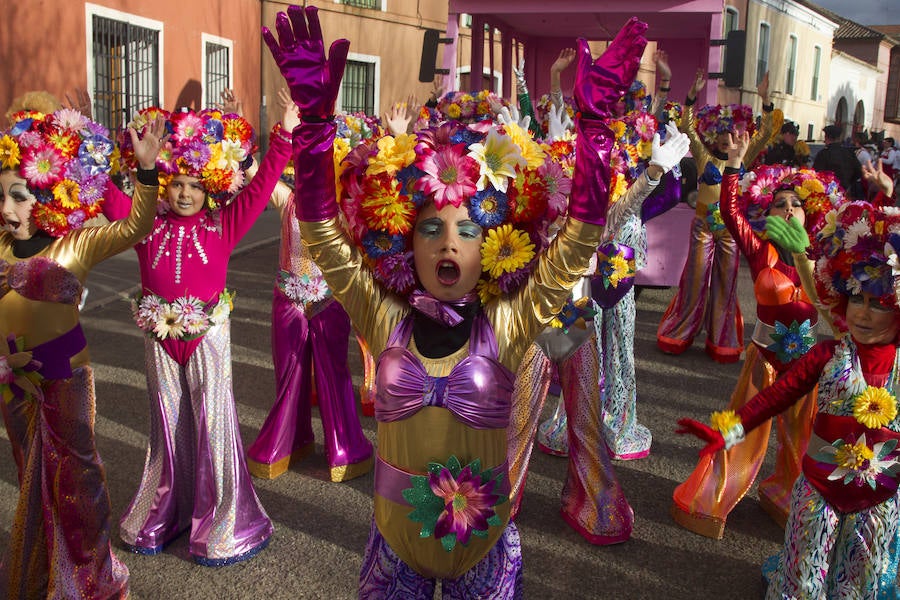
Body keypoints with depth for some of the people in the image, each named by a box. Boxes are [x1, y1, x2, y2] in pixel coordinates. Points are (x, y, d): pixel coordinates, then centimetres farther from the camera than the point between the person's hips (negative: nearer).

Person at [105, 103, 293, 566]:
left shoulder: (223, 225, -4)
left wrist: (284, 135, -15)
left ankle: (220, 523, 18)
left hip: (207, 334, -2)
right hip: (160, 336, 3)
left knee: (212, 423, 3)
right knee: (168, 424, 15)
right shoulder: (147, 226, 2)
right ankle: (165, 515, 33)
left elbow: (260, 187, -9)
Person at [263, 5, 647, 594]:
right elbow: (323, 235, -18)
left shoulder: (507, 325, -12)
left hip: (486, 545, 0)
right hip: (396, 545, 1)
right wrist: (314, 117, -29)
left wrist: (594, 121, -26)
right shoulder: (384, 321, -10)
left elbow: (577, 242, -18)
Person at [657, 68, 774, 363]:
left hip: (731, 227, 2)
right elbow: (686, 127, -10)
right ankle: (678, 334, 20)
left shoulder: (743, 158, 6)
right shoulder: (704, 155, 1)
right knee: (696, 279, 5)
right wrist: (692, 96, -22)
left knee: (726, 283, 8)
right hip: (704, 224, -2)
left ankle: (722, 340, 19)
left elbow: (765, 132, -3)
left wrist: (765, 100, -15)